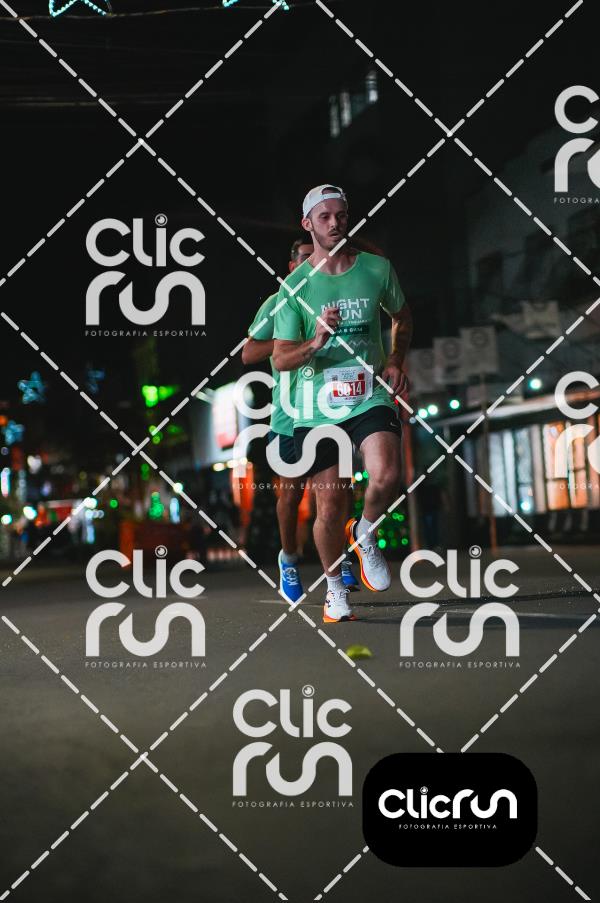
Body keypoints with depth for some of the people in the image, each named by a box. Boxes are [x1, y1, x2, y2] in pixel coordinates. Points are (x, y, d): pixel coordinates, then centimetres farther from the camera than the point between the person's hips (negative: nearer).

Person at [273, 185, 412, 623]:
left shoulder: (378, 269, 3)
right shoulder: (295, 286, -3)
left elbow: (402, 317, 22)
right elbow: (281, 359, -4)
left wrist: (396, 361, 5)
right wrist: (315, 343, -24)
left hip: (370, 394, 1)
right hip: (317, 403, -1)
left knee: (387, 478, -23)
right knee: (330, 501, 0)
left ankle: (365, 534, 11)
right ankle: (335, 589, 22)